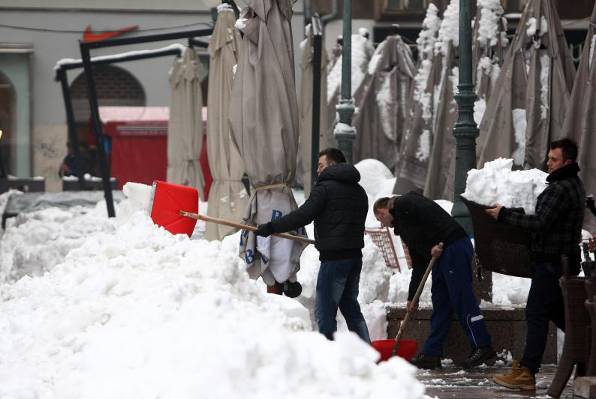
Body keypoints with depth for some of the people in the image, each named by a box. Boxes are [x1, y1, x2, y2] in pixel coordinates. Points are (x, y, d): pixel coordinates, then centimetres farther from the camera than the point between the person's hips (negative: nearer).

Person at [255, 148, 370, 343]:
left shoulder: (325, 188, -9)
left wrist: (271, 227, -13)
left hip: (334, 258, -8)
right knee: (350, 305, 19)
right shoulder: (359, 191, 16)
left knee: (325, 311, -3)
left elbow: (302, 216, -17)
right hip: (355, 255, 8)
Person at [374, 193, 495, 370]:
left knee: (462, 298, -10)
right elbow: (418, 263, 29)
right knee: (440, 302, 10)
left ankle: (483, 348, -9)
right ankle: (431, 354, 12)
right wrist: (412, 297, 29)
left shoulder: (401, 205, 1)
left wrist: (431, 247, -10)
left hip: (453, 247, -10)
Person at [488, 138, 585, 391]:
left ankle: (526, 373, -10)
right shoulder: (574, 185, 16)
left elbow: (540, 223, -23)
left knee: (536, 313, -9)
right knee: (557, 312, 20)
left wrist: (504, 215, -16)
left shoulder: (560, 189, -18)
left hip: (552, 262, -10)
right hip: (565, 259, 10)